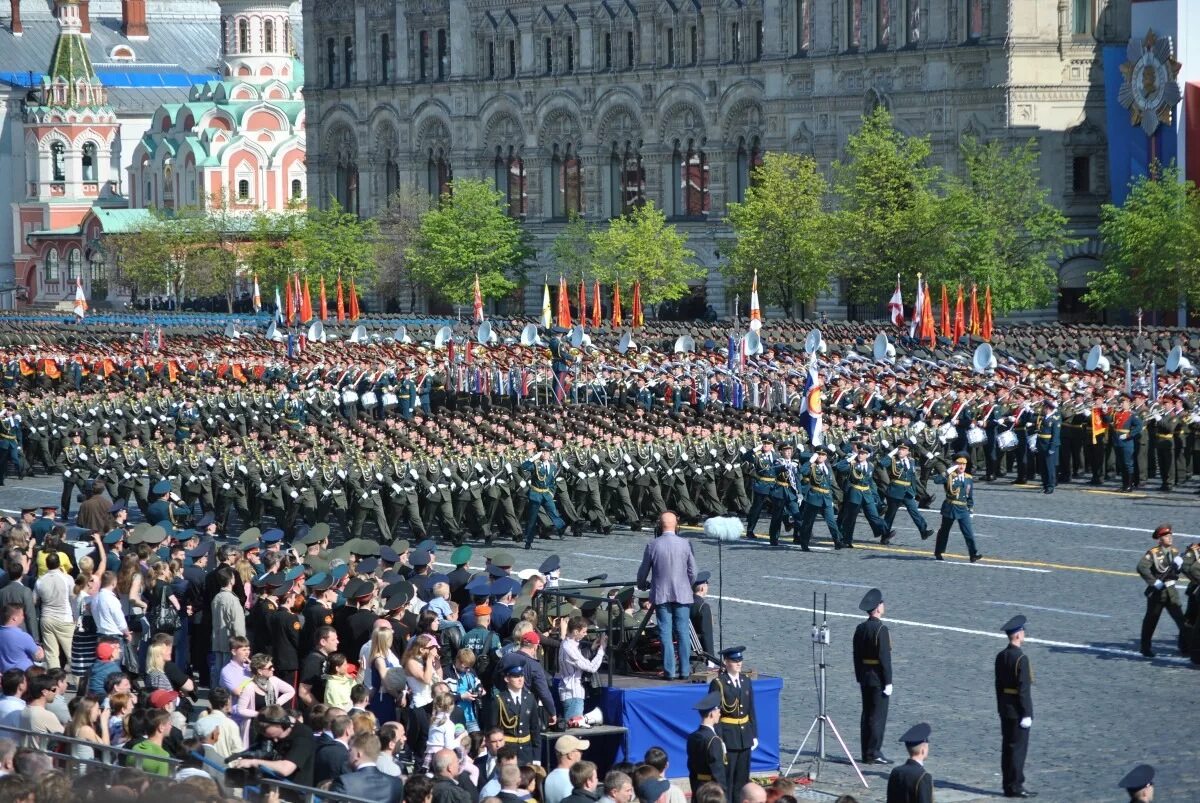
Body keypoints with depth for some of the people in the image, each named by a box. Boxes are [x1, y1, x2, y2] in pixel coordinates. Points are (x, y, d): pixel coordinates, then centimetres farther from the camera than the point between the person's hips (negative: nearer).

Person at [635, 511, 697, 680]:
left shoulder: (652, 546, -6)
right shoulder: (685, 545, -5)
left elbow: (643, 572, 4)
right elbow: (692, 572, 2)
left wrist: (642, 585, 25)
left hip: (661, 595, 0)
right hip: (682, 594, 0)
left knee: (665, 633, 3)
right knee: (683, 632, 6)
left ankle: (669, 670, 2)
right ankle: (684, 669, 6)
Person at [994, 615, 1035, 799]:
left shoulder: (1000, 656, 7)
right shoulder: (1021, 659, -19)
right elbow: (1024, 689, -19)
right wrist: (1027, 714, -16)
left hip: (1005, 710, 8)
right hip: (1018, 711, -8)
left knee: (1007, 748, 11)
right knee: (1018, 748, -3)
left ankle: (1009, 786, 15)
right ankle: (1016, 787, -1)